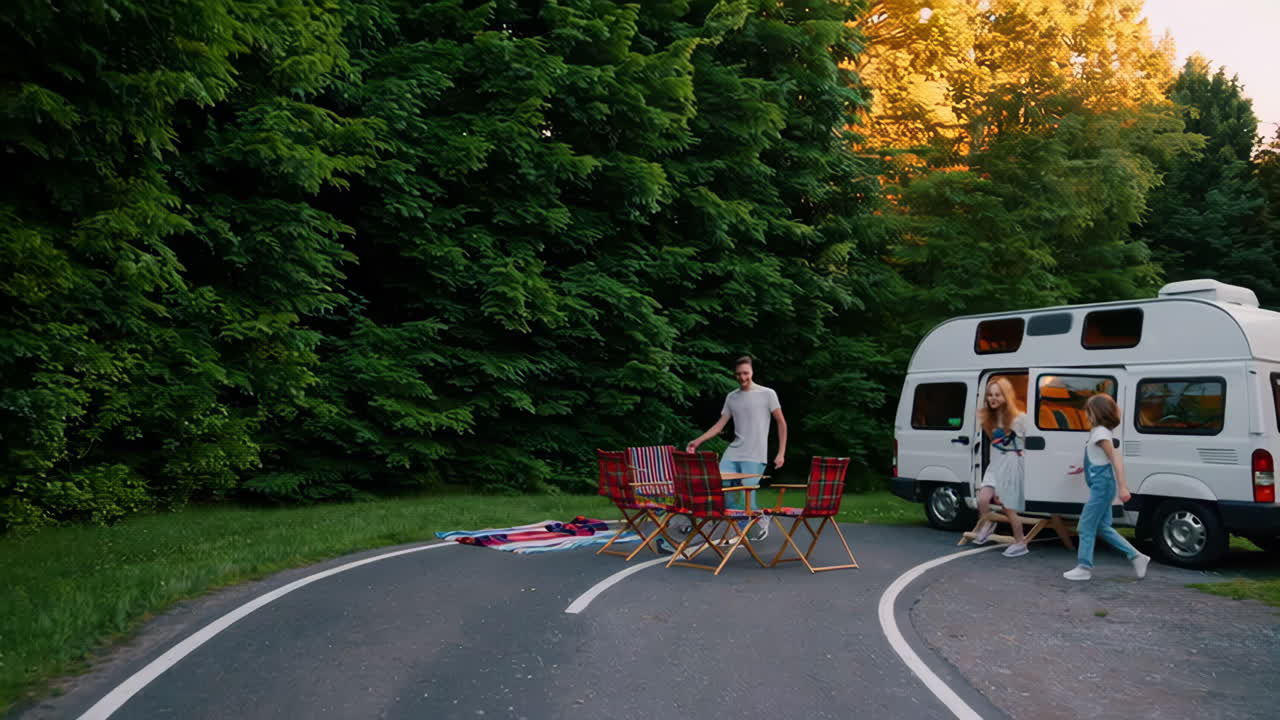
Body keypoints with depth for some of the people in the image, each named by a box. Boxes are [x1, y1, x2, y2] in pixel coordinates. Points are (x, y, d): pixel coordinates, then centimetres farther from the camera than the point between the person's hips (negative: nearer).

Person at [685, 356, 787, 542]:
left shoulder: (767, 394, -1)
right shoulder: (731, 397, 11)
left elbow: (782, 423, 2)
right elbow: (720, 425, 12)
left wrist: (781, 453, -4)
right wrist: (697, 441, 0)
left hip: (755, 456, -5)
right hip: (733, 453, 5)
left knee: (746, 497, -10)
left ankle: (761, 520, 20)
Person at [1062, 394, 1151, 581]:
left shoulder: (1100, 433, -16)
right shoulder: (1098, 431, 12)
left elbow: (1116, 460, -22)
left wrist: (1123, 487, -27)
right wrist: (1083, 469, 30)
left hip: (1101, 486, -10)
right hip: (1102, 487, 10)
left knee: (1086, 527, -1)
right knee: (1102, 527, 16)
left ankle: (1084, 568, 6)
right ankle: (1136, 557, 19)